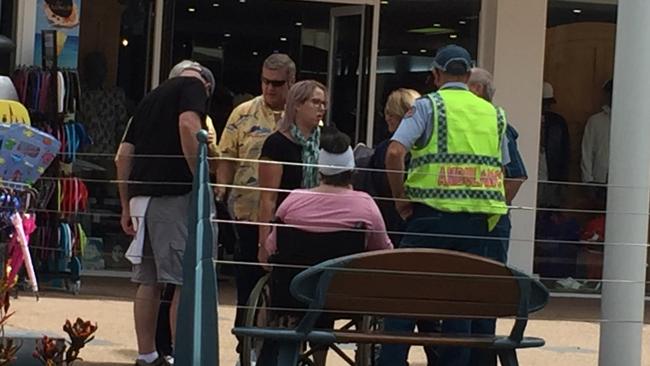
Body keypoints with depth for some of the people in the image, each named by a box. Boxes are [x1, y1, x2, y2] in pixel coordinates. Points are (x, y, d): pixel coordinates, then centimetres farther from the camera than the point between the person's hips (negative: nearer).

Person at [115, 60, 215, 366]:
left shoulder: (152, 97, 25)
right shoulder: (194, 87, 3)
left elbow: (123, 156, 22)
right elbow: (188, 124, -19)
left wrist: (126, 207, 25)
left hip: (141, 197, 7)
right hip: (174, 194, -7)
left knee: (148, 282, 12)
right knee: (185, 281, -7)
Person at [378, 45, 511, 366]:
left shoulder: (428, 105, -1)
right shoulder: (493, 114, 14)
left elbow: (394, 153, -12)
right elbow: (501, 169, 15)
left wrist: (400, 198, -2)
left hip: (432, 215, -4)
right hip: (478, 220, 4)